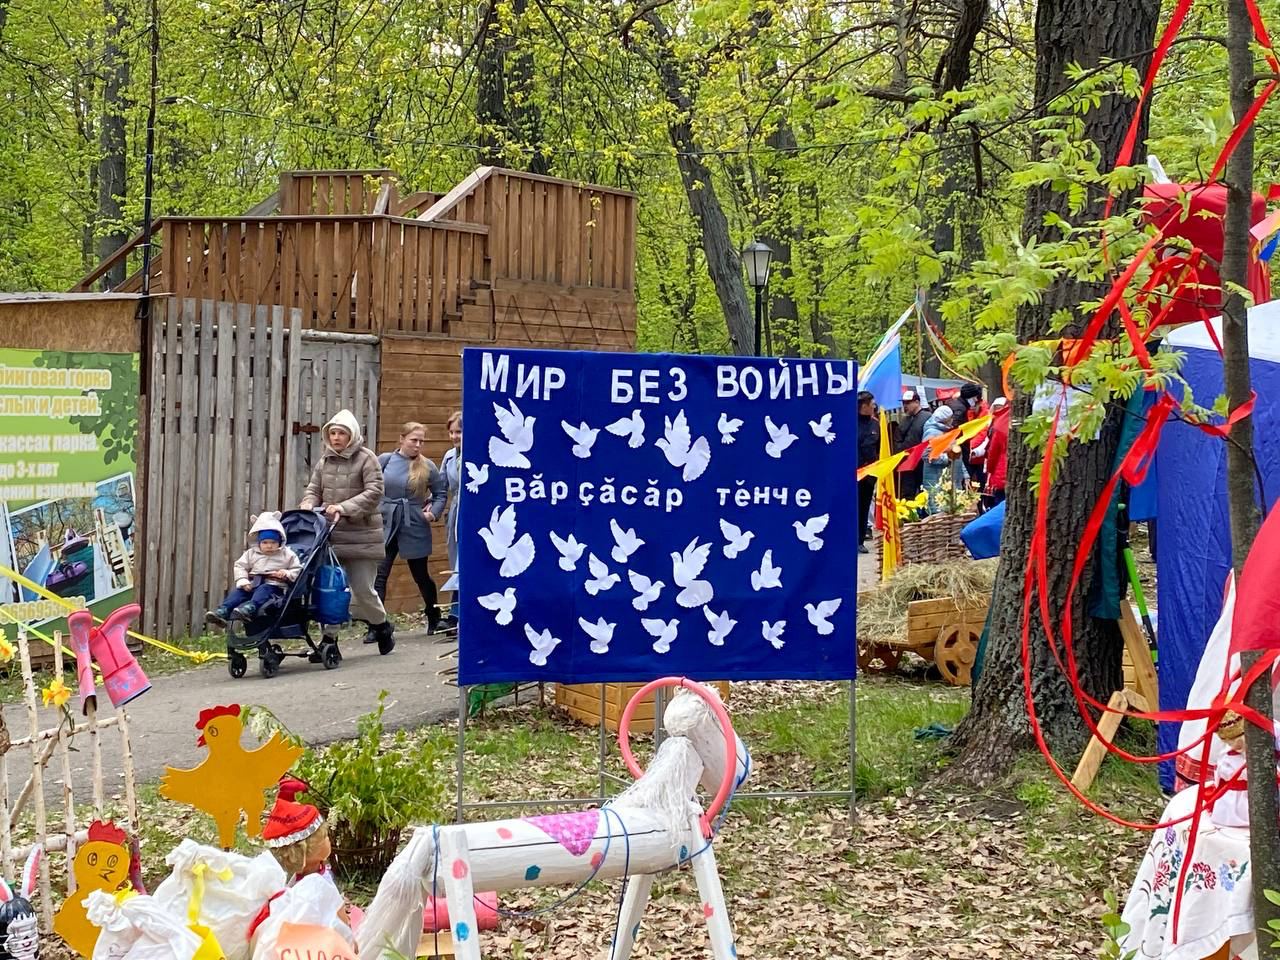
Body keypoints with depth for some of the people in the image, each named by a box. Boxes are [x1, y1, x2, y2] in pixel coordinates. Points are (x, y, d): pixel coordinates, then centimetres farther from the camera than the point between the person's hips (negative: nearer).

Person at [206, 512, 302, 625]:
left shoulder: (288, 555, 10)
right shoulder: (251, 553, 17)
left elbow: (297, 570, 10)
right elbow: (240, 567, 12)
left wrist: (287, 574, -11)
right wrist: (242, 581, -6)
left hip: (273, 585, -4)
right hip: (252, 585, 4)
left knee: (264, 590, -37)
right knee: (237, 590, -21)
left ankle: (250, 609, -64)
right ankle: (222, 612, -39)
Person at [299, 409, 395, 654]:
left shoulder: (366, 458, -5)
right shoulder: (324, 461, 12)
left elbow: (374, 493, -14)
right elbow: (314, 489, 15)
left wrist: (344, 507, -23)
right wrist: (308, 504, -9)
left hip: (361, 536, -5)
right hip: (330, 534, 5)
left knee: (362, 588, 0)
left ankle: (382, 626, 26)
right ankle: (328, 638, 8)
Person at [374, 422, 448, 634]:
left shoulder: (427, 467, -1)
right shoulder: (385, 460, -1)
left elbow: (440, 493, 8)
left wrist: (434, 512, -7)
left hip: (415, 528, 0)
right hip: (386, 526, 0)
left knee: (421, 576, 13)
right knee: (379, 575, -11)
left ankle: (434, 618, 34)